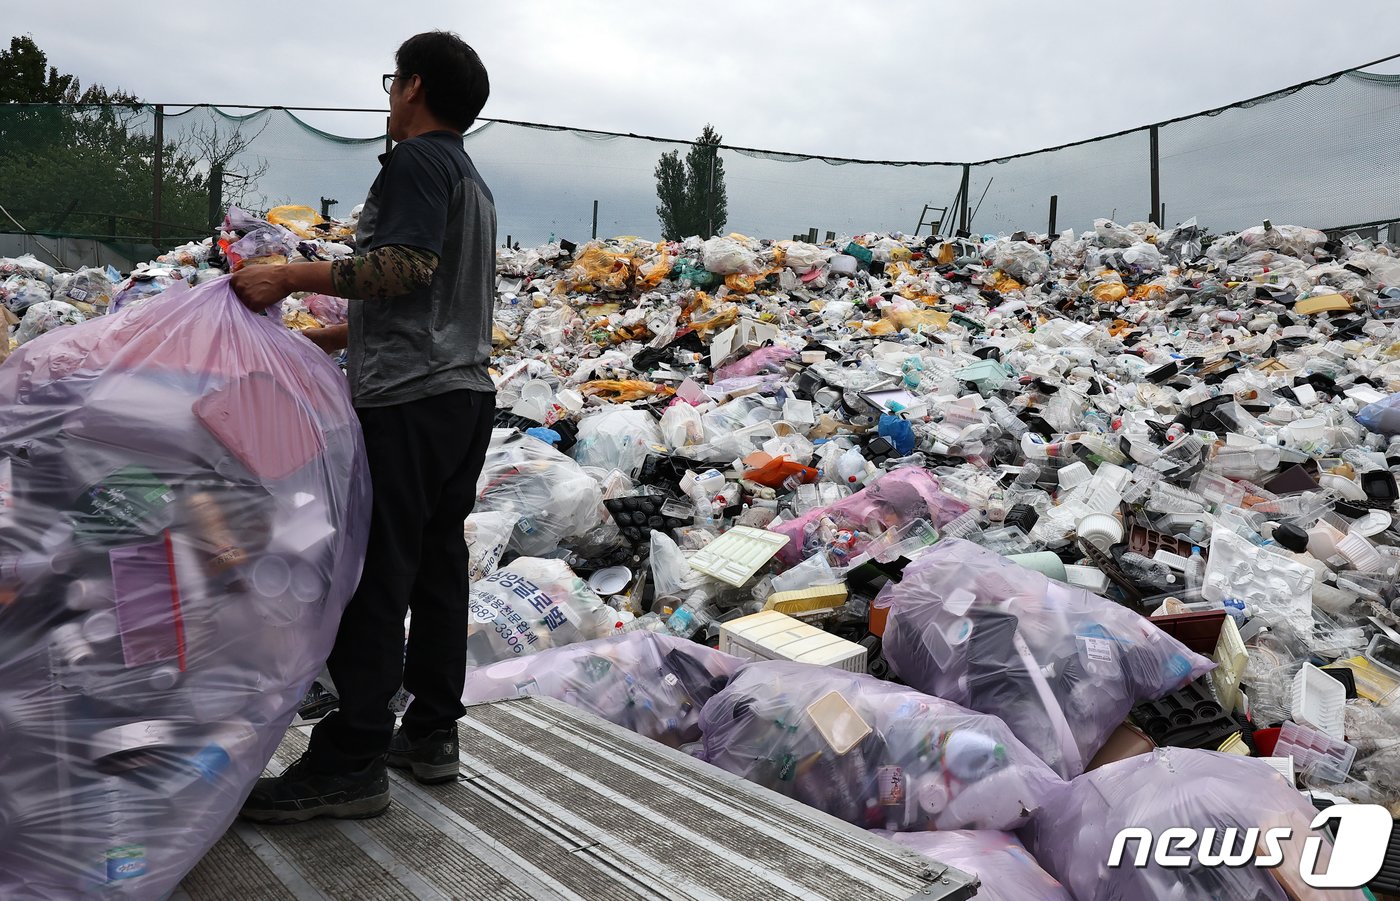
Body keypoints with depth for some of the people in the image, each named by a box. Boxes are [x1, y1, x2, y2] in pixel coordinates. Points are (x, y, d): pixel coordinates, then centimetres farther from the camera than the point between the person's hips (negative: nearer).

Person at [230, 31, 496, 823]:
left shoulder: (417, 160, -5)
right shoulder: (471, 179, 23)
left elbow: (408, 267, -21)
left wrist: (293, 277, -19)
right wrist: (339, 335, 26)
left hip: (408, 400, -10)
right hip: (466, 391, 10)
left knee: (374, 576, -8)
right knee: (437, 564, 11)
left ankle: (352, 763, -3)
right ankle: (432, 733, 17)